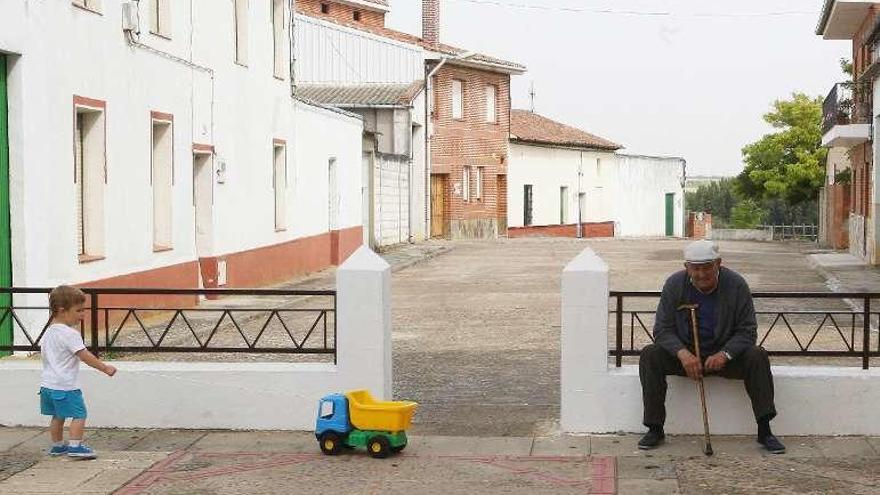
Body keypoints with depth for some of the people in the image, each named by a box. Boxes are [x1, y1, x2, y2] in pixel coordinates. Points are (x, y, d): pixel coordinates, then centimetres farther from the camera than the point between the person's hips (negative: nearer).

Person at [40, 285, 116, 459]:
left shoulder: (48, 332, 10)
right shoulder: (70, 334, -18)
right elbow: (85, 356, -19)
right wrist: (105, 368, -14)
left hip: (48, 383, 9)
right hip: (66, 386, -9)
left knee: (58, 416, 18)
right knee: (79, 414, -4)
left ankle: (57, 445, 26)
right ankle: (75, 446, -8)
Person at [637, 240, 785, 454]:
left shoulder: (736, 285, -10)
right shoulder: (674, 284, -8)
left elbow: (747, 331, -10)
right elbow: (663, 329, -9)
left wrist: (725, 354, -29)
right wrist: (682, 353, -29)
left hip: (725, 352, -1)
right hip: (685, 353, 1)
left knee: (757, 357, -28)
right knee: (650, 356, -25)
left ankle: (764, 430, -24)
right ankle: (655, 429, -20)